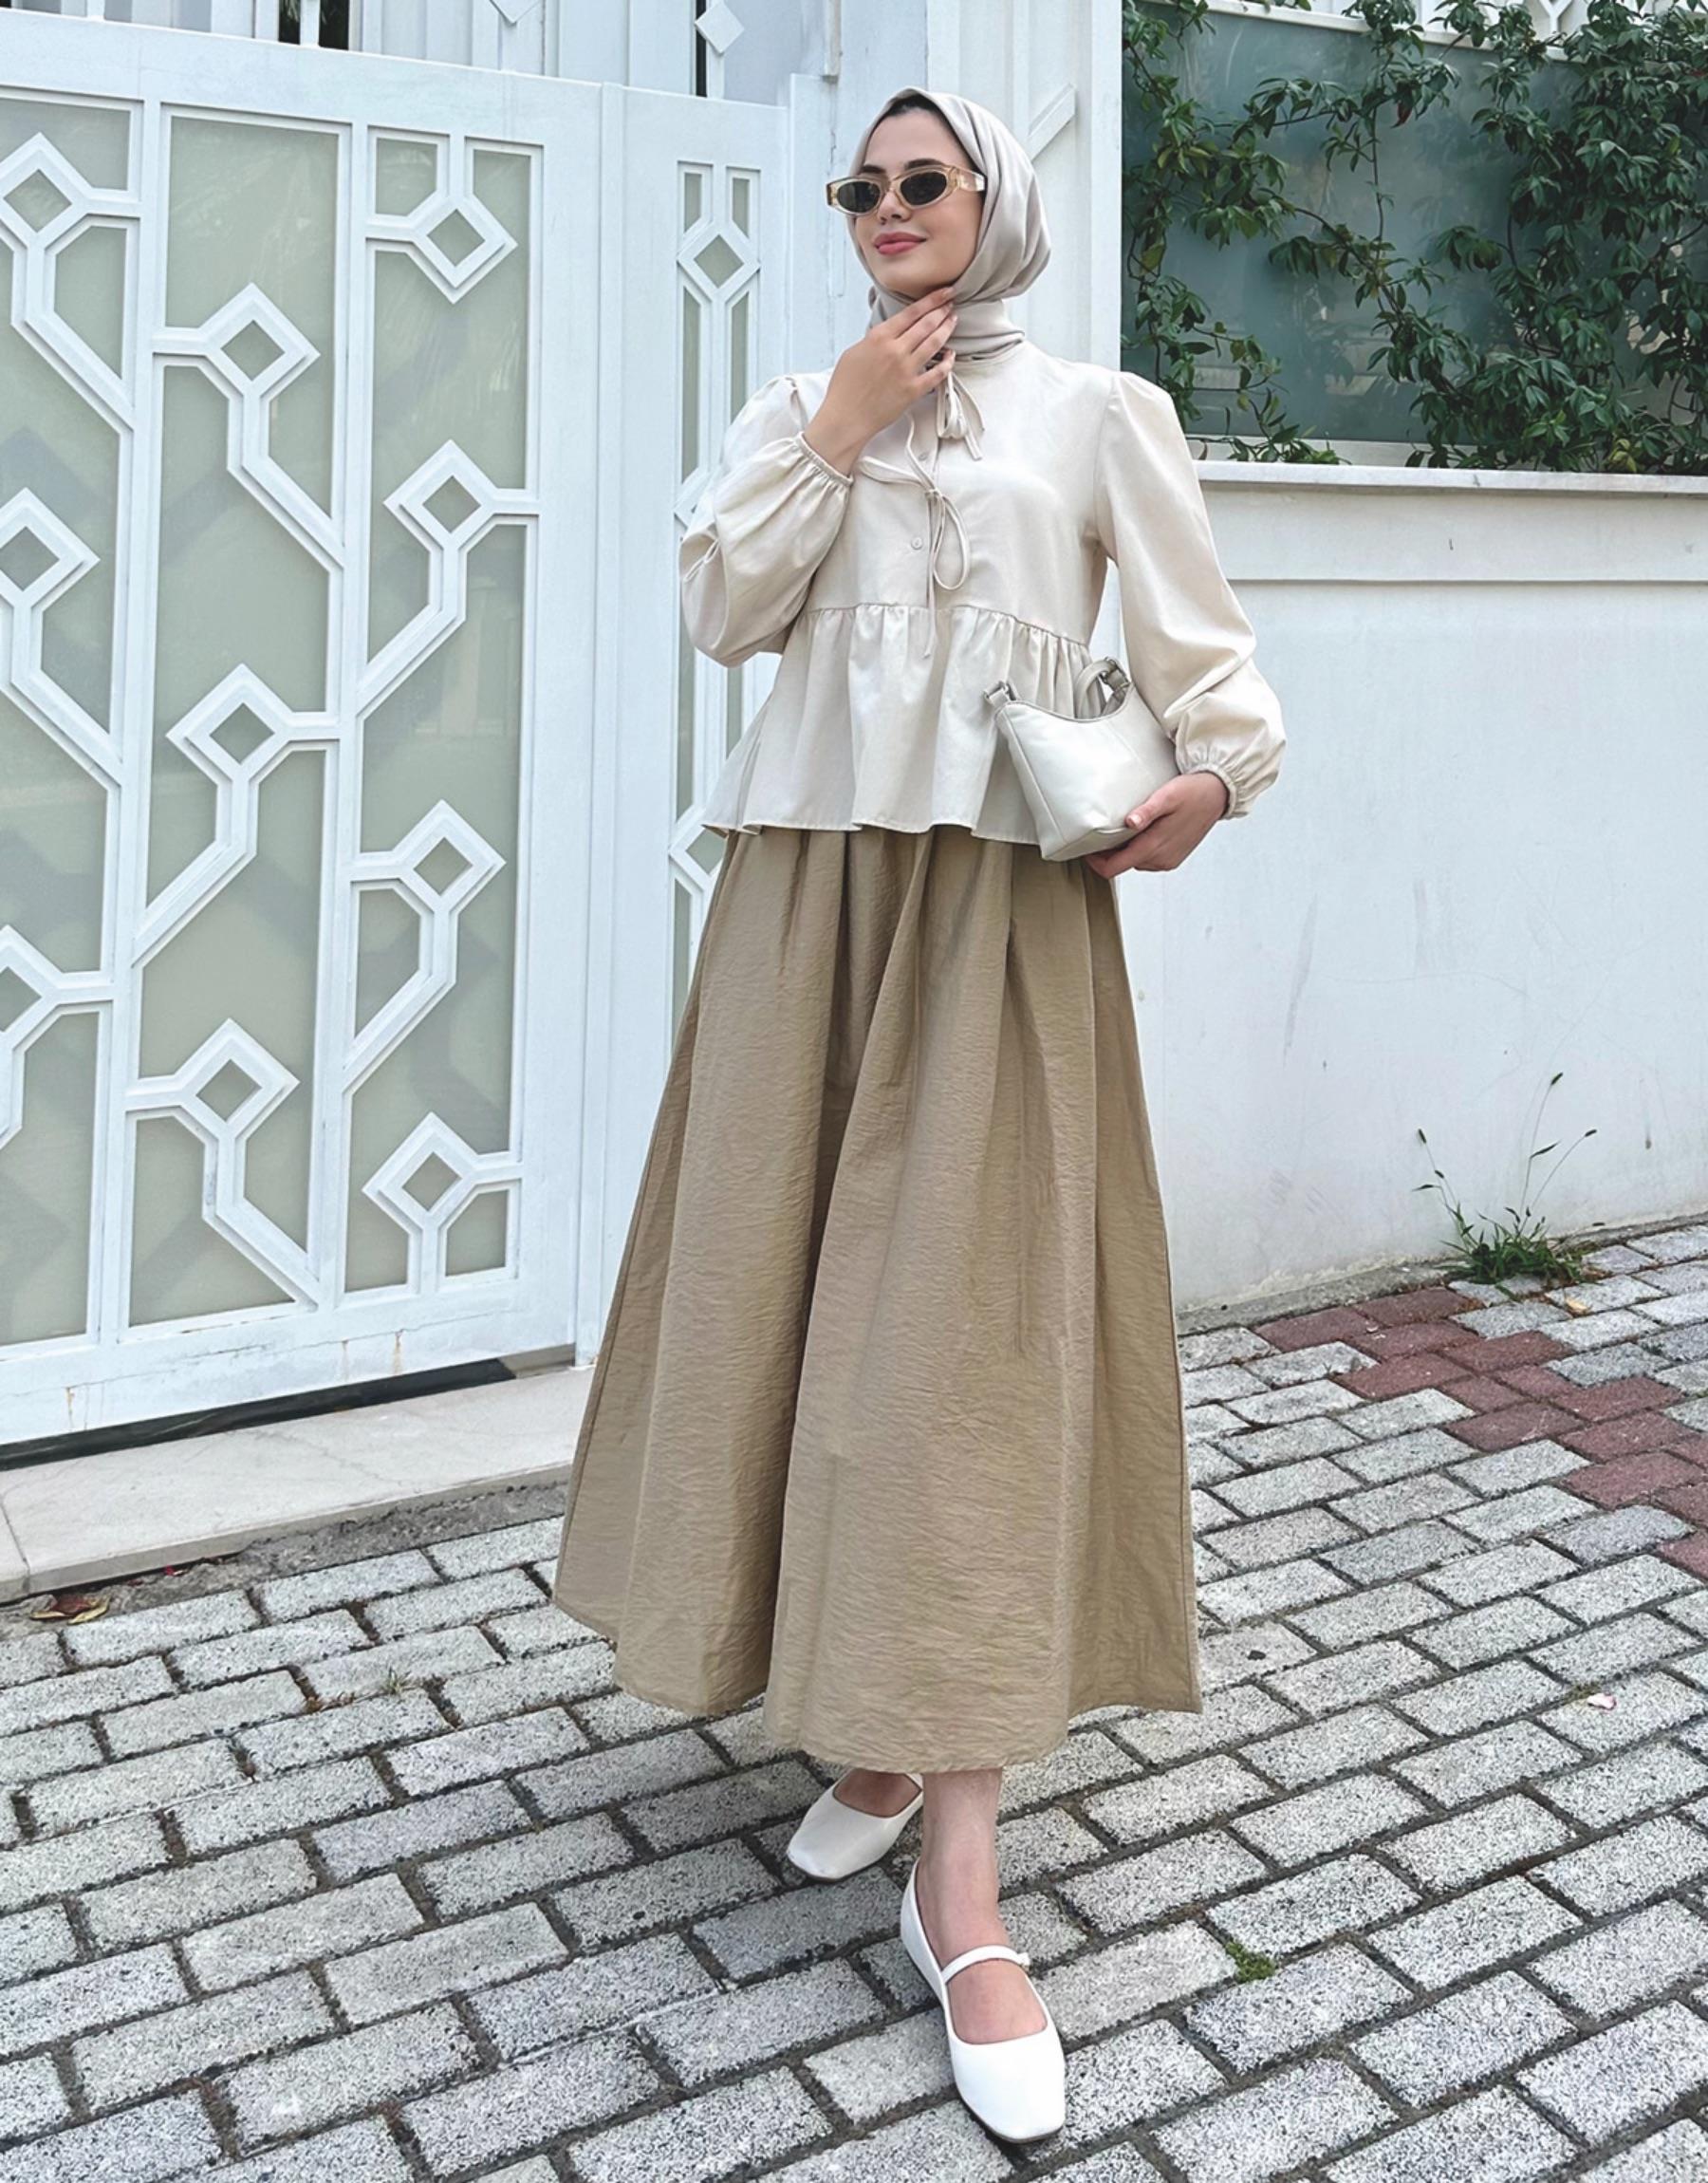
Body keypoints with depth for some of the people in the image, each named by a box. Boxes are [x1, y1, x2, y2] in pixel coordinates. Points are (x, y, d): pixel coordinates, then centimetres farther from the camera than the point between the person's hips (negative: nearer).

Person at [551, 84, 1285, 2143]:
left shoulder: (1096, 413, 8)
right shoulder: (793, 406, 17)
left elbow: (1205, 636, 4)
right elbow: (724, 607, 3)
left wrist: (1215, 771, -15)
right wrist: (840, 428, -2)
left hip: (1000, 899, -3)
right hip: (810, 881, 4)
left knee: (969, 1329, -10)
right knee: (802, 1296, 4)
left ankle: (958, 1879, -8)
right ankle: (871, 1727, 24)